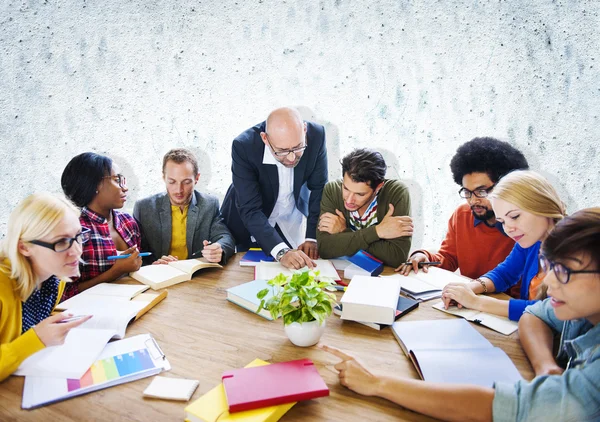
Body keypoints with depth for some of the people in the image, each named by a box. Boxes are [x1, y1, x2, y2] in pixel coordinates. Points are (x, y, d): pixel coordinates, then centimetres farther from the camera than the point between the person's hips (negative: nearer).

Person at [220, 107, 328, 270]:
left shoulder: (316, 135, -25)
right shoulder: (243, 146, -33)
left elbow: (318, 189, -15)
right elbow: (250, 210, -35)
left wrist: (312, 238, -24)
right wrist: (281, 252, -46)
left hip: (292, 220, 2)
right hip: (248, 221, -2)